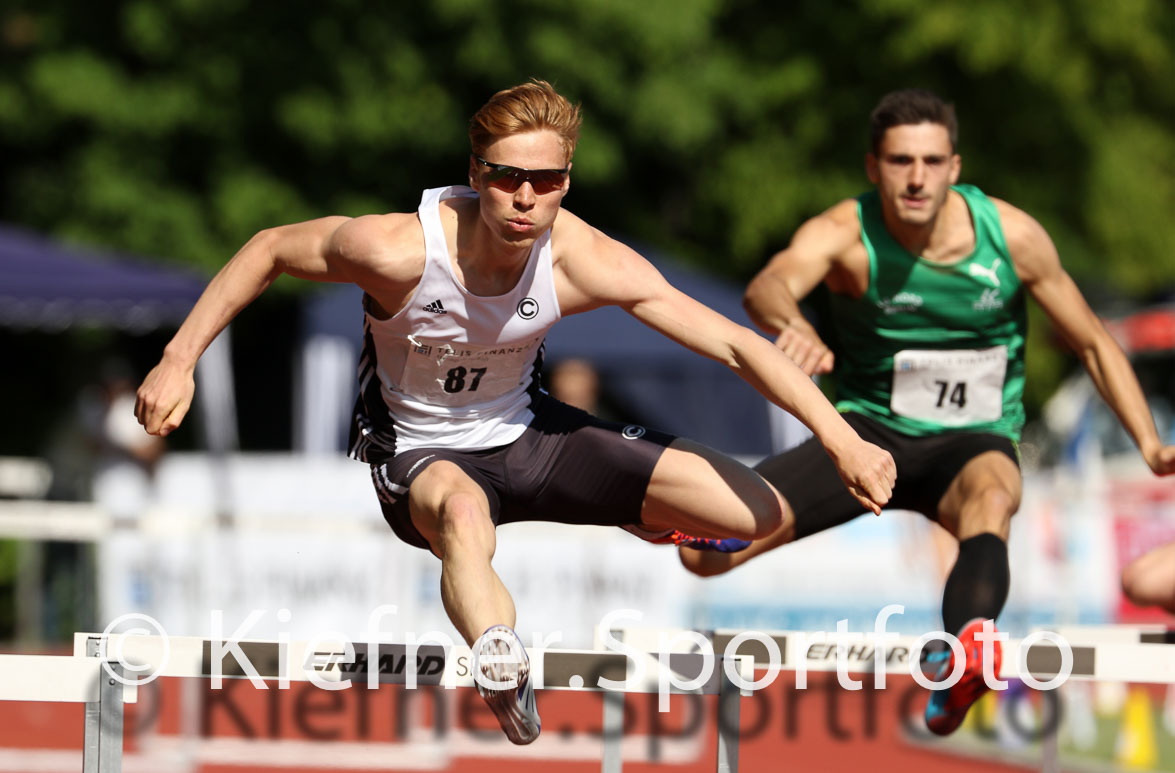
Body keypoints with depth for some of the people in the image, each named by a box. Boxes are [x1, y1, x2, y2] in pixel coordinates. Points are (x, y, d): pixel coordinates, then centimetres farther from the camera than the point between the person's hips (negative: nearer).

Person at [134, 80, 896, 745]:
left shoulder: (583, 261, -24)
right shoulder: (403, 251, -29)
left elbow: (738, 344, -21)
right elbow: (270, 249, -11)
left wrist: (843, 441, -28)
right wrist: (179, 361, -15)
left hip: (529, 435, 4)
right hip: (421, 455, -4)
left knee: (763, 514, -6)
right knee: (463, 515, -44)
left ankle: (640, 522, 26)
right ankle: (505, 676, -62)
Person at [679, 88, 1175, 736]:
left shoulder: (1014, 237, -9)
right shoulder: (844, 234, -15)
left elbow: (1093, 343, 4)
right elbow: (769, 285, -37)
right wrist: (795, 329, -62)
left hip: (972, 440, 0)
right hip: (868, 431, 1)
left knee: (991, 496, -41)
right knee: (707, 548, -18)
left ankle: (963, 663, -69)